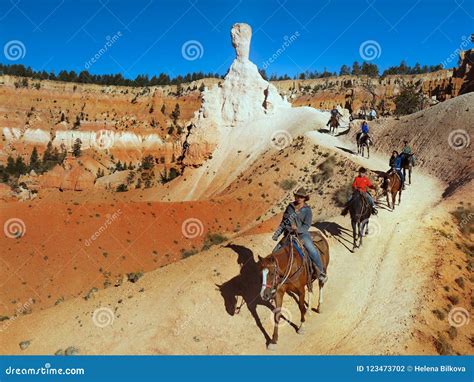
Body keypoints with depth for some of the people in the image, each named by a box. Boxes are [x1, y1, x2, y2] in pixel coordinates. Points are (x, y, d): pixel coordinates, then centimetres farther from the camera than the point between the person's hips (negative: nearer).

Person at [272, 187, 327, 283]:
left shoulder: (307, 210, -5)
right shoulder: (290, 207, 5)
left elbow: (307, 226, -11)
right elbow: (283, 222, 13)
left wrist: (297, 229, -30)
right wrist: (277, 233, 7)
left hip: (302, 233, -4)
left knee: (313, 251, -23)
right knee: (276, 251, -3)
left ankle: (321, 271, -2)